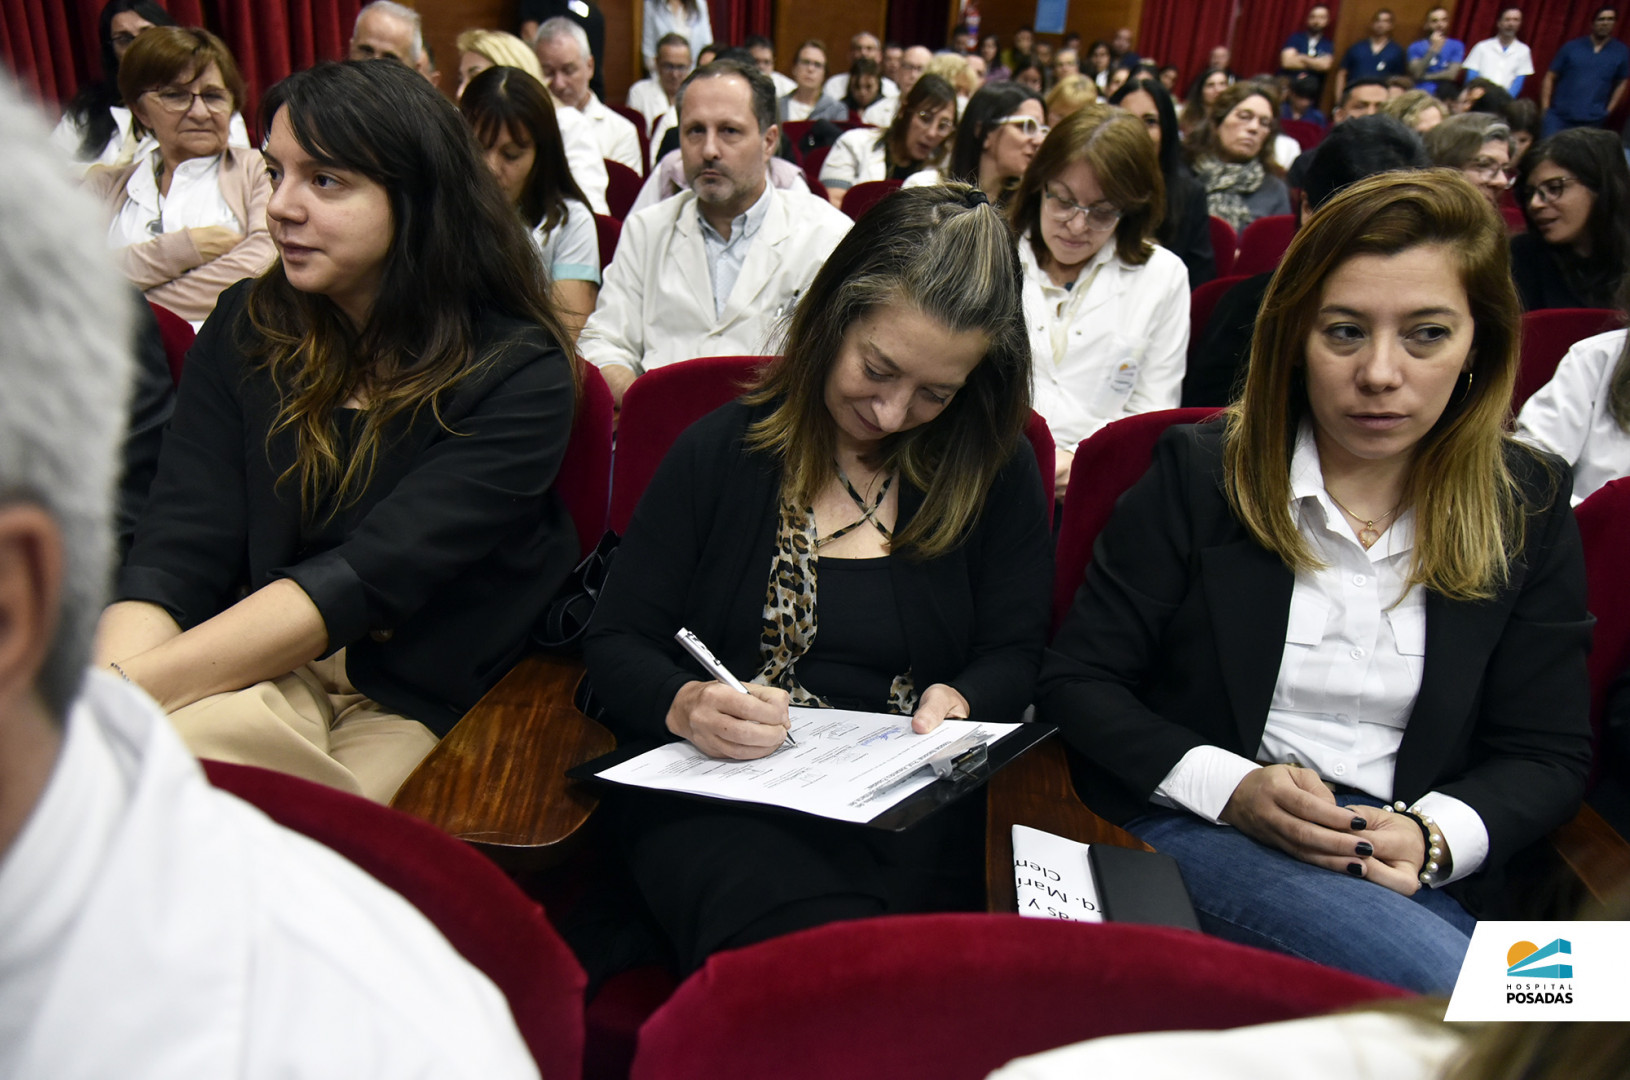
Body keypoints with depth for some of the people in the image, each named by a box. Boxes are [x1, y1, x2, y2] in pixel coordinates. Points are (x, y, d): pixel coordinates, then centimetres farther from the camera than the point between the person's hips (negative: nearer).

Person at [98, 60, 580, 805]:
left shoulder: (518, 374, -9)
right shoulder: (245, 328, 6)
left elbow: (369, 577, -20)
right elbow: (176, 555, -4)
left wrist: (128, 688, -27)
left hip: (414, 707, -2)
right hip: (250, 671, 3)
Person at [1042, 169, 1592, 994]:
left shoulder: (1528, 509, 6)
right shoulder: (1199, 472, -2)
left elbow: (1548, 755, 9)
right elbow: (1075, 681, -3)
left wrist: (1434, 836, -12)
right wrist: (1230, 788, -17)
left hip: (1410, 871, 4)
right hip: (1196, 833, -3)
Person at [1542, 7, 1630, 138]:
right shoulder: (1571, 47, 2)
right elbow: (1550, 78, 4)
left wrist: (1607, 112, 8)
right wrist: (1545, 110, -2)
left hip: (1592, 121, 1)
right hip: (1559, 116, -1)